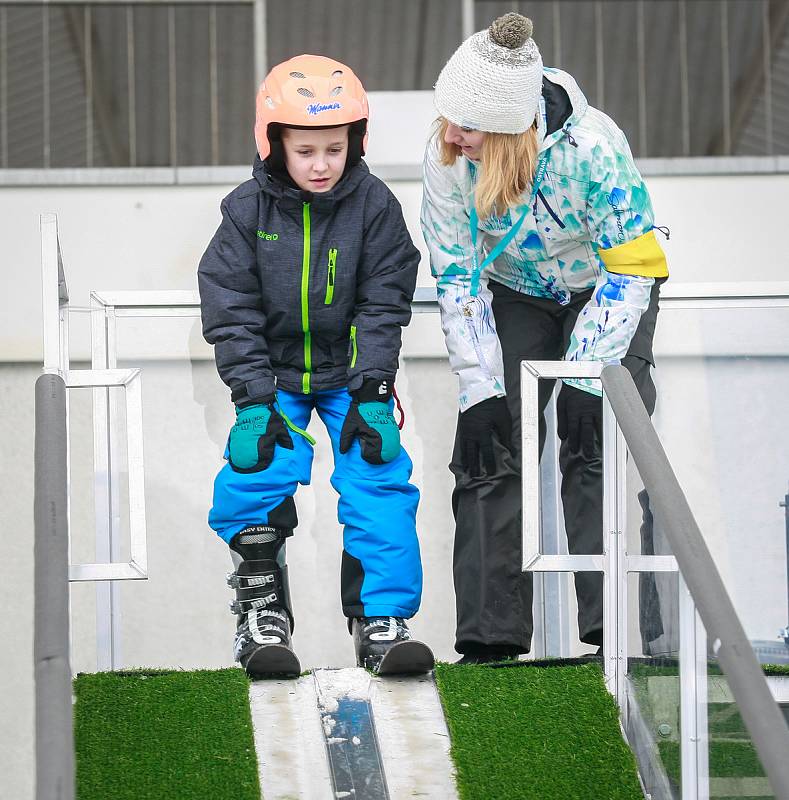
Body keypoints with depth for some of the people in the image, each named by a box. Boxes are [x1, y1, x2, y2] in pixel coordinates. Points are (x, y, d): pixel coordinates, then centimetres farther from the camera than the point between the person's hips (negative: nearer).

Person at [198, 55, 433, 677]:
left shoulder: (374, 207, -9)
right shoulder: (248, 211, -9)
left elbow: (382, 307, -7)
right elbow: (232, 314, -7)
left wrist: (370, 395, -15)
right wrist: (256, 401, -16)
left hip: (352, 373, 0)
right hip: (276, 373, 0)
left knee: (380, 480, -15)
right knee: (258, 469, -20)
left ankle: (382, 620, -7)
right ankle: (262, 608, -3)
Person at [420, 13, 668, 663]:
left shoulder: (592, 146, -34)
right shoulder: (447, 159, -23)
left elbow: (629, 266, -25)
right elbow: (457, 278, -13)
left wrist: (587, 378, -29)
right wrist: (479, 387, -19)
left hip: (608, 290, -3)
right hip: (517, 295, 3)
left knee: (598, 443, -19)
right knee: (490, 444, -9)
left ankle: (616, 623, -17)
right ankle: (492, 631, -7)